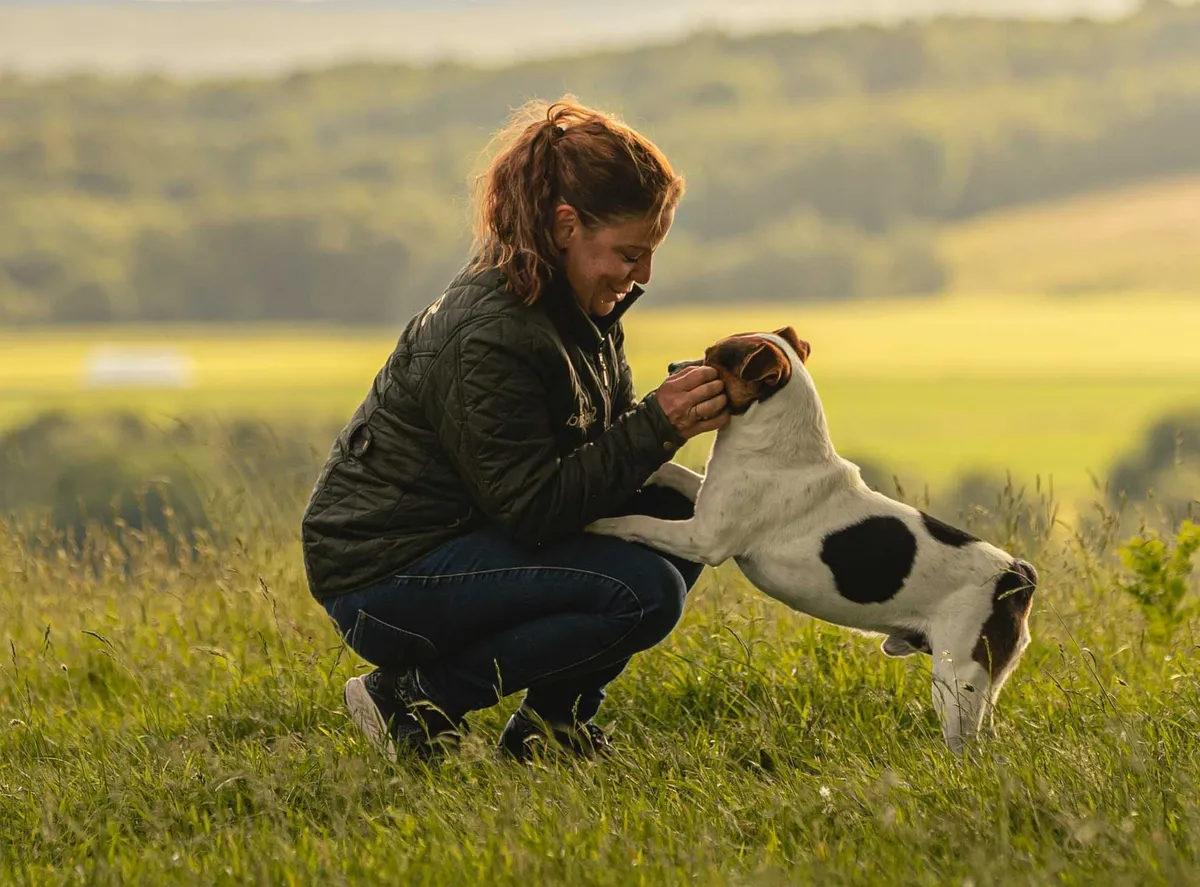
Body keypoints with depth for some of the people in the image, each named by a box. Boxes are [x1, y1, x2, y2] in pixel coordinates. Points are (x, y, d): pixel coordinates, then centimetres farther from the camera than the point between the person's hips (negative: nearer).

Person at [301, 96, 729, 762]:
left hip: (463, 537, 10)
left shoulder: (577, 306, 4)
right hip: (383, 576, -10)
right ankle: (419, 701, -10)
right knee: (644, 590, -22)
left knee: (675, 520, -1)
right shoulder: (488, 336, -26)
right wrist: (656, 428, -26)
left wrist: (681, 410, -12)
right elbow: (534, 507, -26)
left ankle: (550, 717, 7)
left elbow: (599, 449, 7)